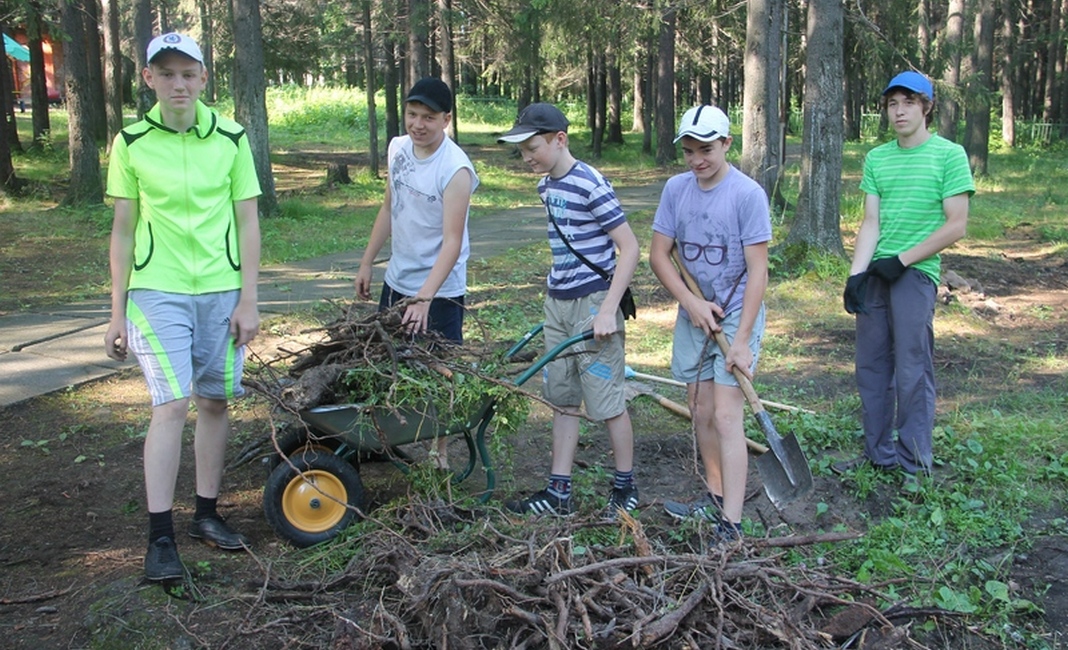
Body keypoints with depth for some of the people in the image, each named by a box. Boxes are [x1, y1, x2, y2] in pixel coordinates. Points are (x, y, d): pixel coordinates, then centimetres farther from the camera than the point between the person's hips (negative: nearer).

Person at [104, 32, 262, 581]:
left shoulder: (230, 139, 2)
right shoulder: (131, 143, 1)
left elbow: (248, 223, 5)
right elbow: (123, 231, 5)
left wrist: (248, 301, 1)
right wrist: (117, 312, 4)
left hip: (221, 290, 2)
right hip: (157, 290, -2)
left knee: (215, 401, 8)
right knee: (171, 404, -11)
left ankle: (207, 514, 23)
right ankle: (159, 537, -5)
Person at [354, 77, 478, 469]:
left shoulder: (456, 169, -21)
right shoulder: (398, 148, 1)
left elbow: (452, 242, -26)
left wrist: (424, 298, -34)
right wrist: (367, 262, 16)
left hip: (439, 290, -7)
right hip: (397, 279, 7)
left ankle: (440, 453, 14)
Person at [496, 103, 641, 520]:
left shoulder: (591, 185, -17)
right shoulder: (546, 186, 9)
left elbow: (629, 248, -17)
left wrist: (608, 310, -20)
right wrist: (556, 299, 20)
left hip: (593, 303, -9)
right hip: (558, 303, 9)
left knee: (607, 400, 1)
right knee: (562, 399, 11)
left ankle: (625, 487, 18)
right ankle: (558, 493, 18)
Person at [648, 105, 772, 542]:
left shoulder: (748, 194, -14)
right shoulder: (675, 188, 1)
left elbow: (757, 271, -16)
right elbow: (658, 254, 4)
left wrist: (742, 339, -20)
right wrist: (691, 302, -10)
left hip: (736, 313, -6)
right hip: (693, 311, 6)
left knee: (726, 416, -12)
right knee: (700, 412, 14)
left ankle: (730, 527, -11)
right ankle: (714, 497, 32)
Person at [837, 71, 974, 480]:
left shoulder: (949, 155, -3)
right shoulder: (876, 158, 12)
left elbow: (956, 225, -7)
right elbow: (870, 223, 8)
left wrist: (901, 261, -10)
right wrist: (855, 273, -4)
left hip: (916, 273, -5)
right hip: (875, 272, 5)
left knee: (912, 369, -4)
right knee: (871, 366, 9)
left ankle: (915, 463, 6)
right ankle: (879, 454, 20)